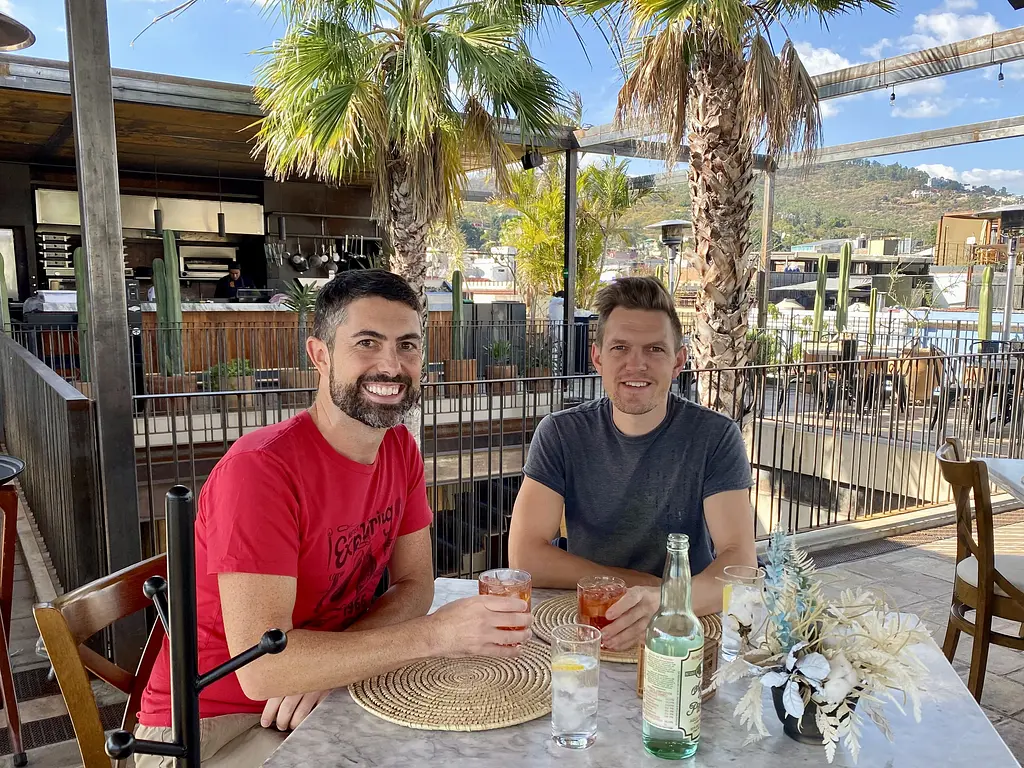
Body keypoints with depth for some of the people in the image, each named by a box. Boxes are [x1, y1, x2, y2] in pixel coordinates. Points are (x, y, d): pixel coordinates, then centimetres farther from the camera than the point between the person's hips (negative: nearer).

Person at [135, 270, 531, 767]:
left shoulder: (401, 450, -2)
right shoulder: (259, 466, -25)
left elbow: (414, 584, 0)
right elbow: (260, 665, -30)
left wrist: (329, 660, -18)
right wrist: (437, 633, -32)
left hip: (323, 695, 7)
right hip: (215, 726, -6)